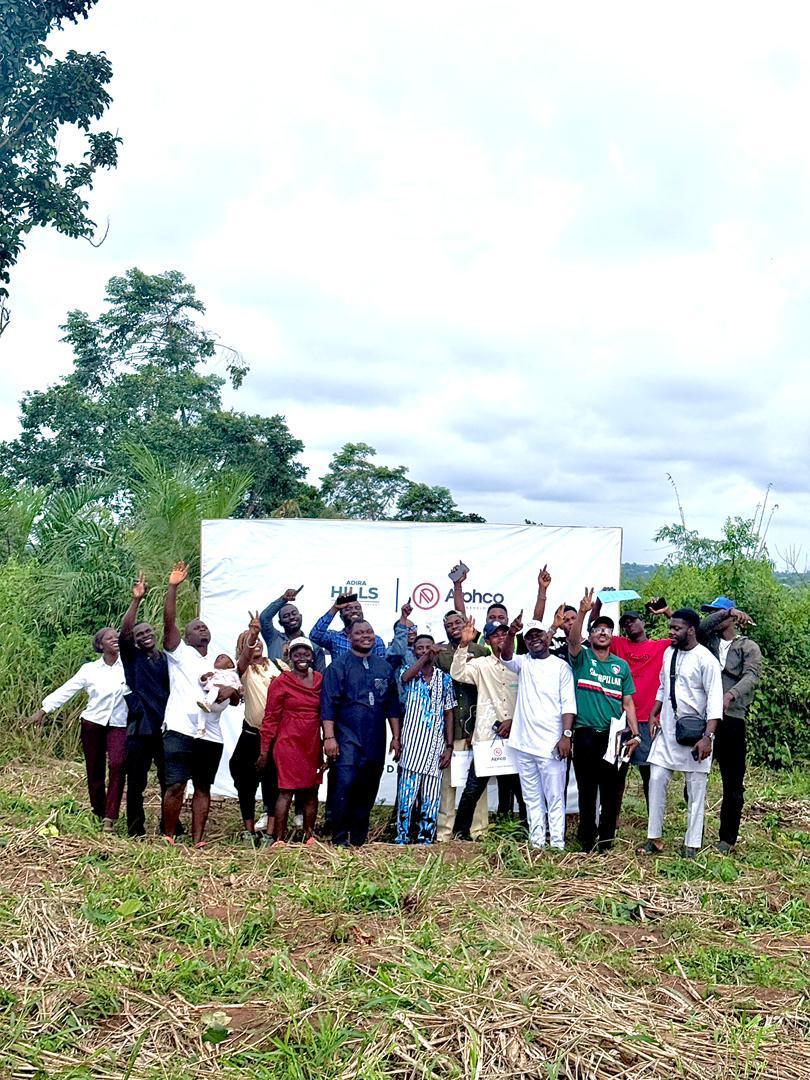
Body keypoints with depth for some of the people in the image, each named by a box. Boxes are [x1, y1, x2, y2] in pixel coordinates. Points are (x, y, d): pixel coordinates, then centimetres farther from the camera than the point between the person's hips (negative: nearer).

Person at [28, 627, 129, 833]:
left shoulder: (128, 665, 2)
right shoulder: (89, 669, 3)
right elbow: (66, 690, 1)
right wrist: (43, 710, -2)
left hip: (119, 725, -1)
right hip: (93, 723, 1)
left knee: (117, 765, -21)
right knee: (95, 770, 6)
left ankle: (109, 817, -19)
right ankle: (98, 813, 23)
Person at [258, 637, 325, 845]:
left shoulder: (320, 680, 9)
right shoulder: (281, 683, -3)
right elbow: (270, 718, -2)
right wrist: (264, 750, -4)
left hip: (313, 745, 5)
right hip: (289, 743, -5)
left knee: (311, 791, 9)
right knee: (286, 791, -7)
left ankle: (309, 836, 18)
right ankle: (279, 839, -4)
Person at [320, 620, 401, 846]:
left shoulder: (384, 667, 13)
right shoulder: (339, 665, -1)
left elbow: (393, 704, 17)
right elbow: (328, 703, -6)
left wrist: (396, 737, 13)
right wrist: (329, 737, -13)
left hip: (375, 741, 5)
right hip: (347, 738, -4)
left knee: (368, 789, 8)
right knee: (345, 784, -15)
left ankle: (359, 839, 19)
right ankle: (339, 838, -5)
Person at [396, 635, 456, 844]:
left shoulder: (444, 678, 10)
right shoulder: (411, 675, 5)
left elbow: (449, 714, 9)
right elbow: (405, 677, -22)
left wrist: (449, 746, 3)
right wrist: (426, 656, -21)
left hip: (435, 747, 2)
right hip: (411, 745, -2)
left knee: (431, 798, 4)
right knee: (406, 794, -4)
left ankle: (426, 840, 11)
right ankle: (401, 839, 3)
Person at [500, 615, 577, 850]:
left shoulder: (561, 666, 2)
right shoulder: (523, 663, 11)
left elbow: (568, 704, -4)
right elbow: (506, 657, -11)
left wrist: (566, 735, -14)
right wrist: (511, 634, -31)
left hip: (551, 744, -4)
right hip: (524, 743, 4)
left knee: (555, 797, -3)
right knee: (532, 797, 10)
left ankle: (557, 843, 0)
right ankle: (536, 842, 15)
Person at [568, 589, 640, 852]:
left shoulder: (621, 665, 10)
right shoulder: (582, 657, 3)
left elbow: (627, 703, 10)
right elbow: (573, 639, -20)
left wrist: (635, 734, 0)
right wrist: (583, 611, -33)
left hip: (615, 736, 2)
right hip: (586, 735, -2)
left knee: (612, 790, 6)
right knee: (587, 790, 4)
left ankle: (606, 839, 18)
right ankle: (588, 841, 14)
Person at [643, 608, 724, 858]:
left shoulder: (706, 659, -13)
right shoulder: (668, 653, 9)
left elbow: (715, 701, -17)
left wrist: (708, 737, -23)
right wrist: (653, 715, 10)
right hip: (667, 730, 6)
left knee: (696, 790, 2)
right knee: (656, 781, 2)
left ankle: (692, 845, 9)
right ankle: (655, 839, 10)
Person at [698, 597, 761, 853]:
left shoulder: (749, 647, 5)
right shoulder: (709, 641, 16)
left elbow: (751, 677, -11)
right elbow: (698, 628, -5)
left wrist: (730, 695, -30)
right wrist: (727, 612, -12)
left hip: (732, 719, -3)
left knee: (733, 783, 3)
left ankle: (728, 838, 12)